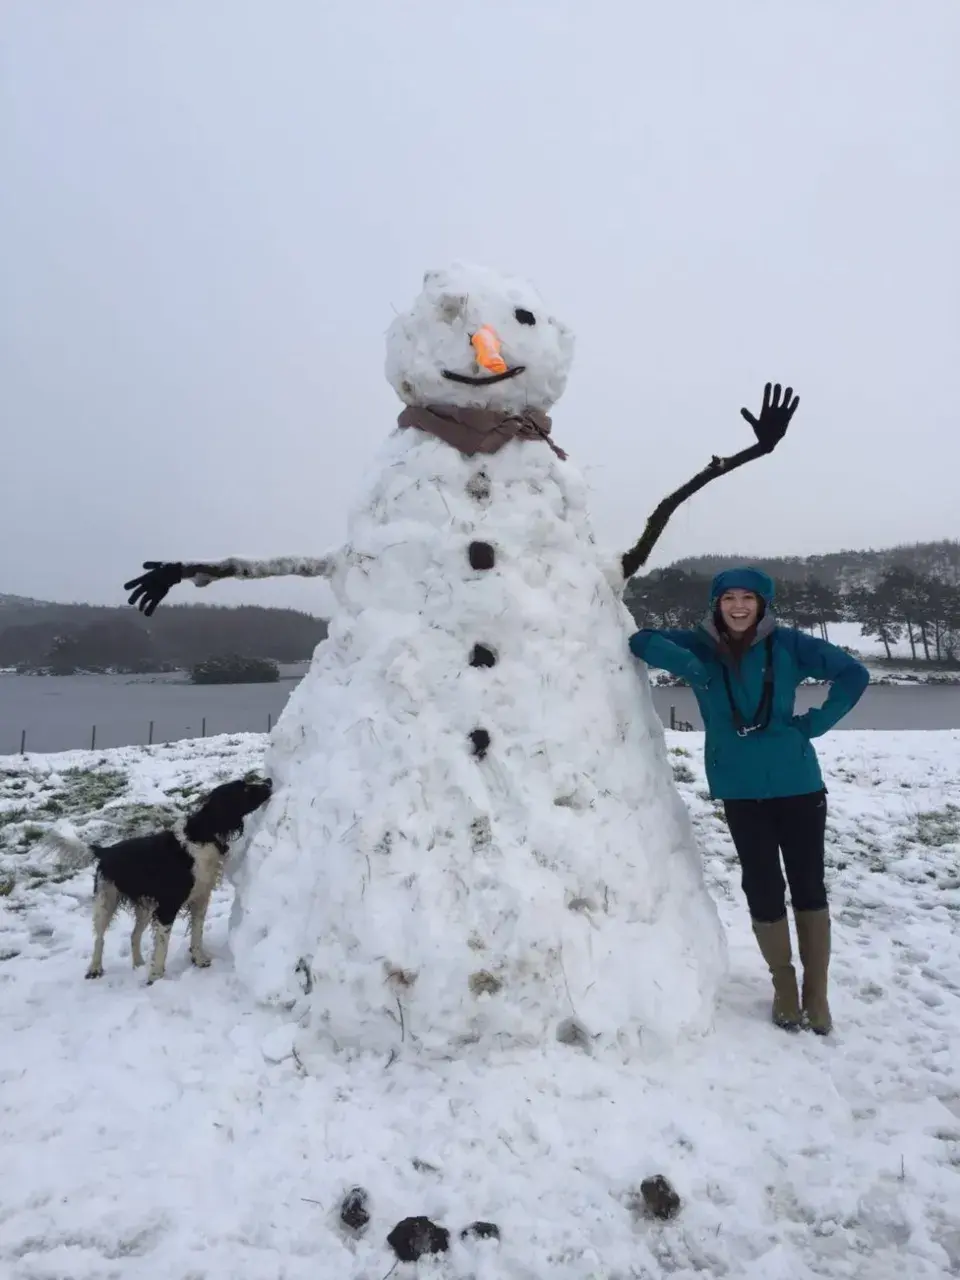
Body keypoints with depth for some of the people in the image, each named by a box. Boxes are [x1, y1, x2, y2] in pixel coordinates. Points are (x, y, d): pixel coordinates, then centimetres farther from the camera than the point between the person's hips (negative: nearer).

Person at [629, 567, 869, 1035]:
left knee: (809, 887, 10)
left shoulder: (787, 644, -5)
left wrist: (816, 722, -9)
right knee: (763, 891, 9)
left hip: (798, 785, 0)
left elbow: (853, 673, -2)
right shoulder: (700, 647, -2)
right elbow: (641, 640, -6)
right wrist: (682, 662, -21)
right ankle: (784, 986, 31)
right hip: (741, 791, 1)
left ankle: (816, 992, 29)